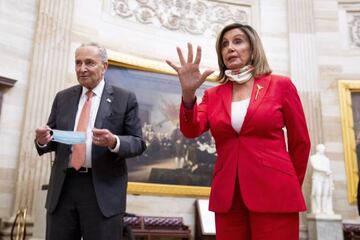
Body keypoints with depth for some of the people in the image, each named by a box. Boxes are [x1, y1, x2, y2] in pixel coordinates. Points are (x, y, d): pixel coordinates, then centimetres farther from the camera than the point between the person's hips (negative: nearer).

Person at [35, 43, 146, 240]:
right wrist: (43, 140, -9)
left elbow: (138, 143, -2)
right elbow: (52, 139, 14)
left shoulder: (125, 99, 1)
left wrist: (114, 142, -22)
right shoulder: (63, 98, 13)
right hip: (62, 188, 4)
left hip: (103, 189, -3)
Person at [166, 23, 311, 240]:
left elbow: (300, 142, 7)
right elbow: (191, 130, -6)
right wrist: (188, 93, -23)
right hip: (227, 198, 3)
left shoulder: (280, 85, 3)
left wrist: (290, 188, 15)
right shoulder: (213, 95, 10)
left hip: (273, 195, -2)